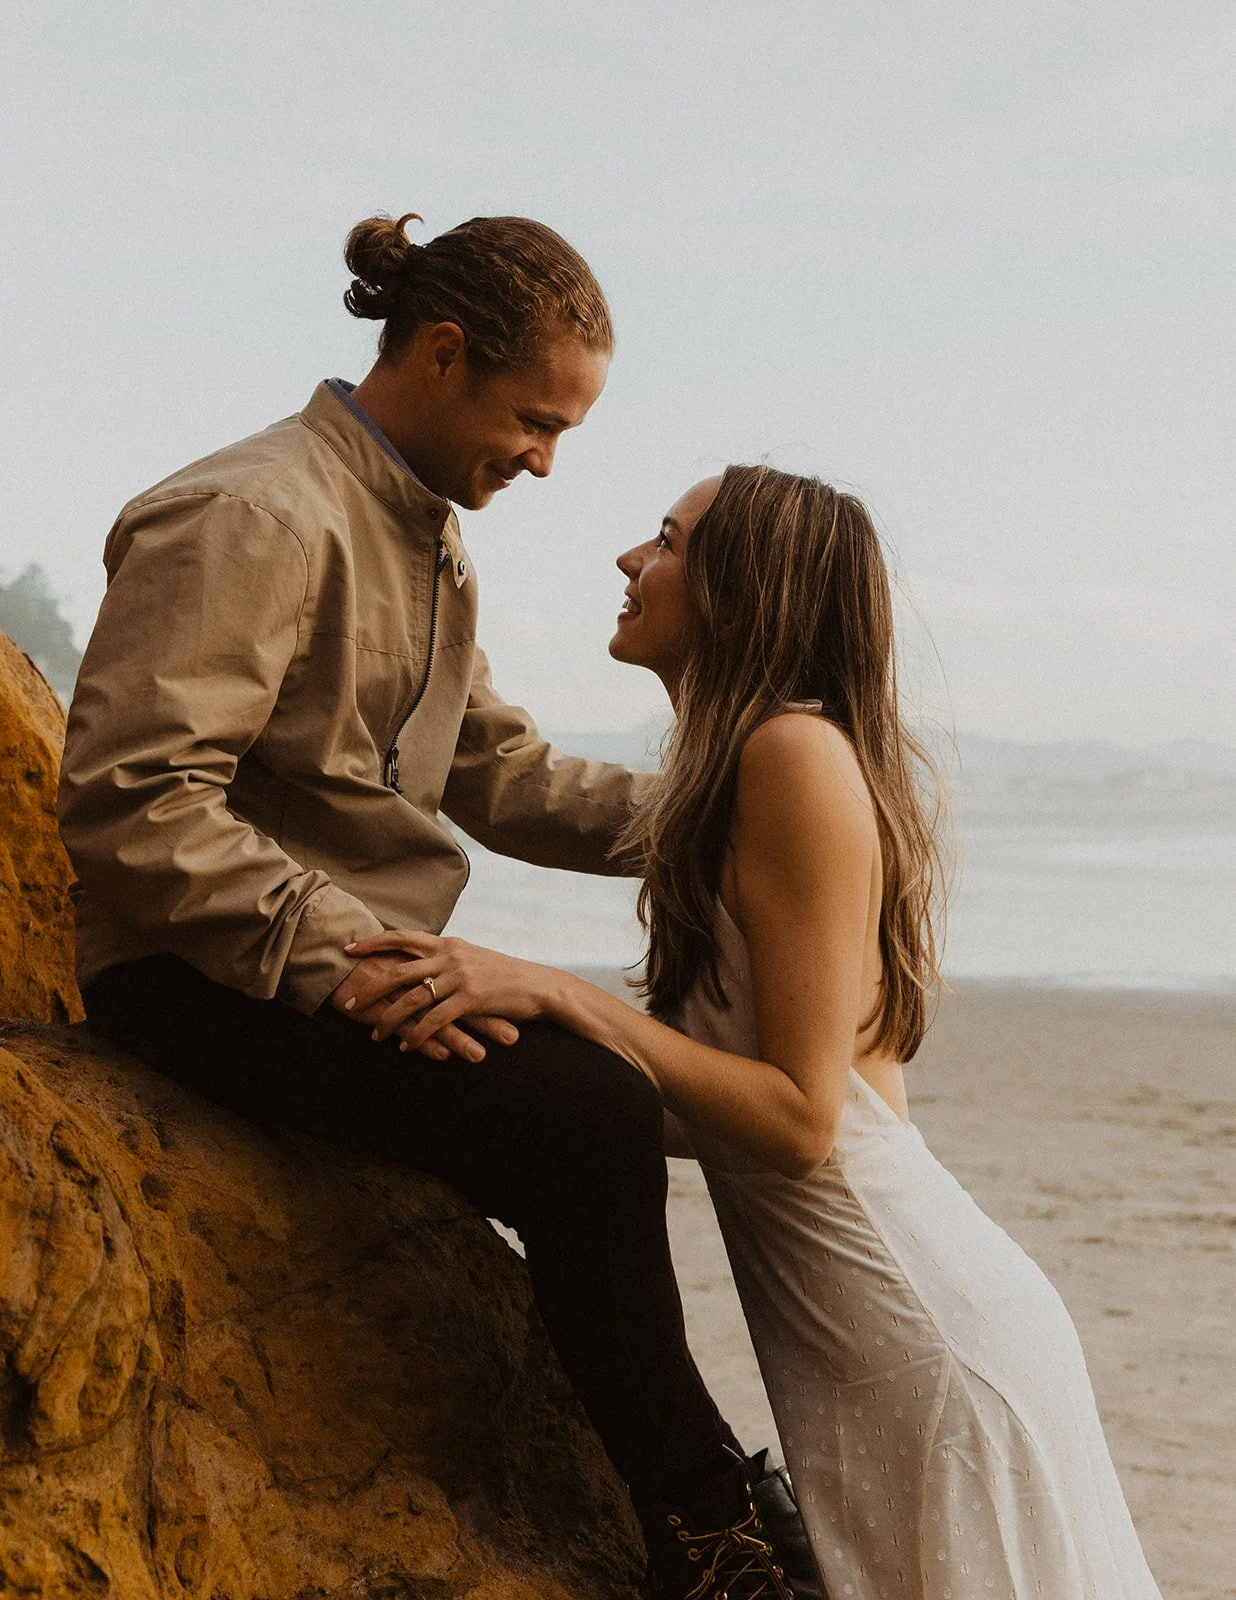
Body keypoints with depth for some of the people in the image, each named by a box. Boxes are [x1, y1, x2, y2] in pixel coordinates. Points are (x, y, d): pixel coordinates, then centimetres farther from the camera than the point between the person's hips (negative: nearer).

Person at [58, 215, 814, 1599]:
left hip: (353, 962, 10)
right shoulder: (253, 516, -15)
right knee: (594, 1121, -23)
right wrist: (336, 955, -29)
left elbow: (495, 772, 17)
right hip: (210, 981, -10)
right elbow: (129, 799, -23)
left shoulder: (429, 538, 18)